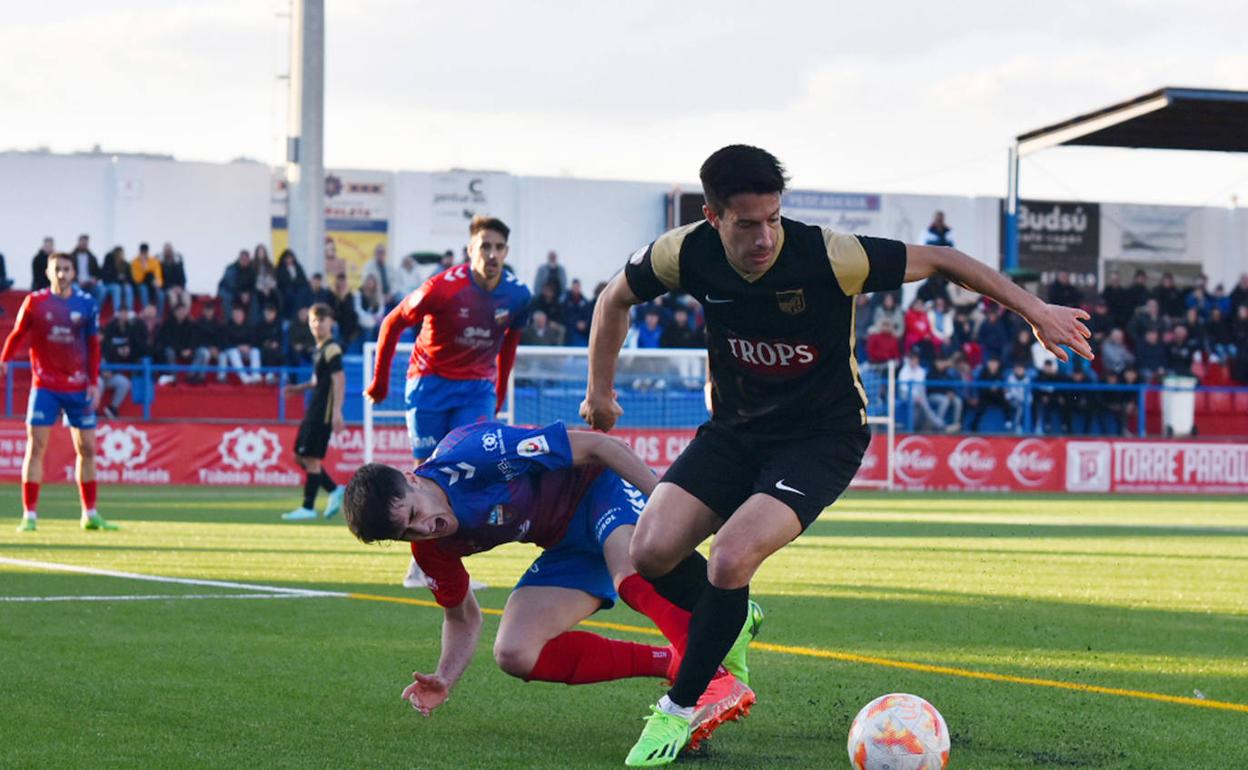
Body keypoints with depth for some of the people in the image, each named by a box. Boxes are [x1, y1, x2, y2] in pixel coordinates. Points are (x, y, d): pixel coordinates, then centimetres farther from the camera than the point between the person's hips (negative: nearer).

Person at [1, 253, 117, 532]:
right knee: (36, 446, -8)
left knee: (87, 448, 5)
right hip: (44, 385, -2)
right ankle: (29, 514, -5)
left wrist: (94, 383, 1)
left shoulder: (87, 304, 2)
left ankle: (90, 514, 16)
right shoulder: (34, 302, -1)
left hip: (78, 387, 2)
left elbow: (93, 346, 7)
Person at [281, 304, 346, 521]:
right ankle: (334, 491, 16)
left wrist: (337, 412, -24)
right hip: (314, 411, 10)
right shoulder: (320, 349, 16)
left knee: (311, 458, -7)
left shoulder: (331, 350, -12)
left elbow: (339, 381, -18)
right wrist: (299, 388, 14)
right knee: (300, 456, 11)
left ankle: (308, 508, -2)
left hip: (324, 412, -10)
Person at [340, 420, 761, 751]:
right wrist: (444, 680, -8)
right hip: (567, 545, 7)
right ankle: (675, 662, -14)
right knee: (514, 653, -13)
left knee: (633, 577, -39)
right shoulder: (432, 547, -6)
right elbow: (462, 618, 12)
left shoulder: (472, 453, -27)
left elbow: (596, 446, -22)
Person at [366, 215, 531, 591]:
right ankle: (420, 564, 14)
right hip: (431, 381, -2)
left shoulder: (517, 295, -8)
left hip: (478, 387, 3)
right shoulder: (444, 287, -20)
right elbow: (393, 323, -7)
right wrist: (380, 381, -1)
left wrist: (499, 394, 18)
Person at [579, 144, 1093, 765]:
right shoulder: (687, 254, -15)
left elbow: (939, 261, -14)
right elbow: (616, 298, 7)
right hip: (734, 429, 4)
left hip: (821, 437, -4)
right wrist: (601, 388, 9)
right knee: (651, 552, -14)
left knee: (730, 560, -25)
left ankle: (679, 709, -3)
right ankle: (729, 622, 21)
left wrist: (1033, 309, -14)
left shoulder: (827, 257, -26)